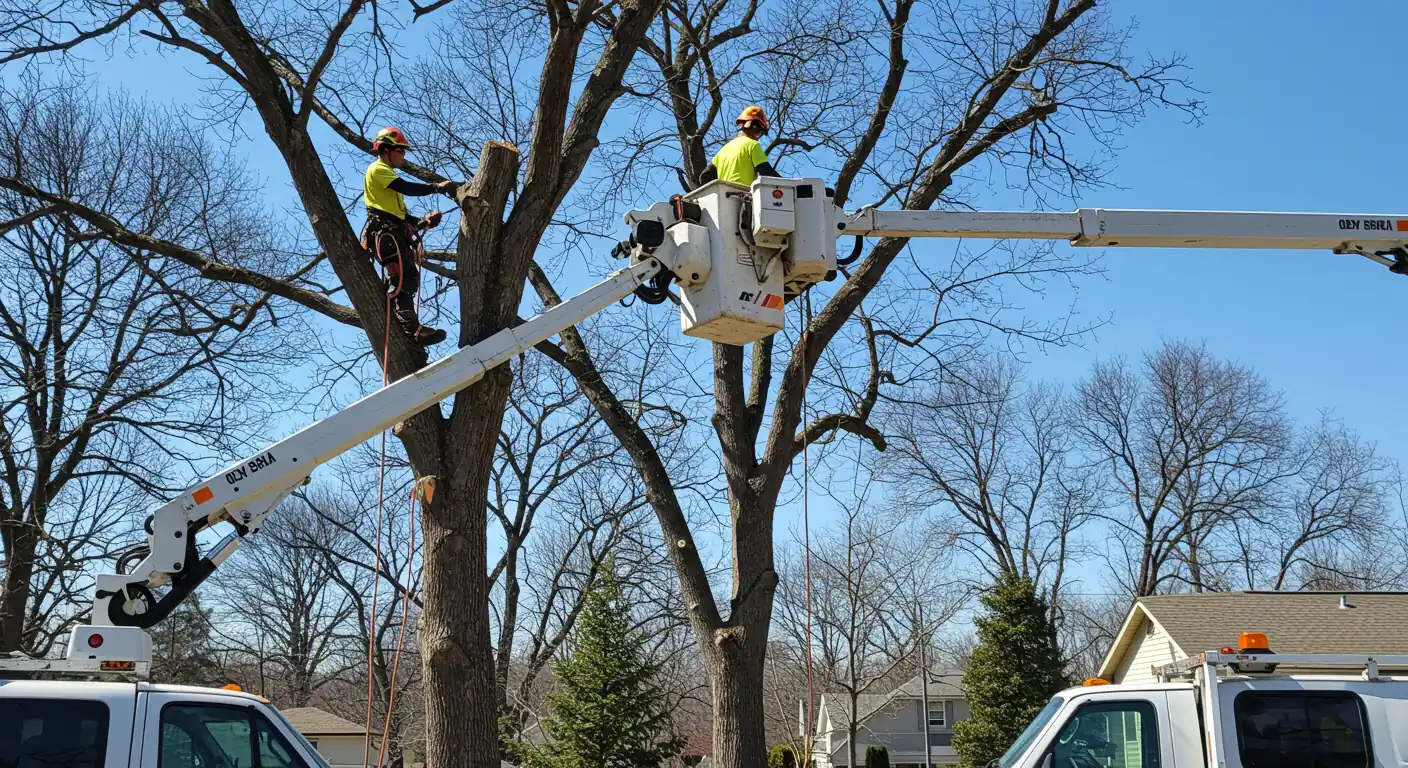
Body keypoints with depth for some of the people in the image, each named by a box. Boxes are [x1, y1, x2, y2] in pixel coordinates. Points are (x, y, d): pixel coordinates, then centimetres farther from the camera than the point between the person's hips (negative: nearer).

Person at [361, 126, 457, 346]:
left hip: (394, 232, 11)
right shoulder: (378, 169, 2)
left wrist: (424, 221, 13)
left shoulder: (388, 174, 33)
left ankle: (400, 328, 2)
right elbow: (406, 187, -16)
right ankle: (412, 328, -34)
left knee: (408, 278, 5)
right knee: (403, 276, -22)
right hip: (384, 231, -11)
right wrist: (437, 187, -15)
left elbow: (401, 215, 26)